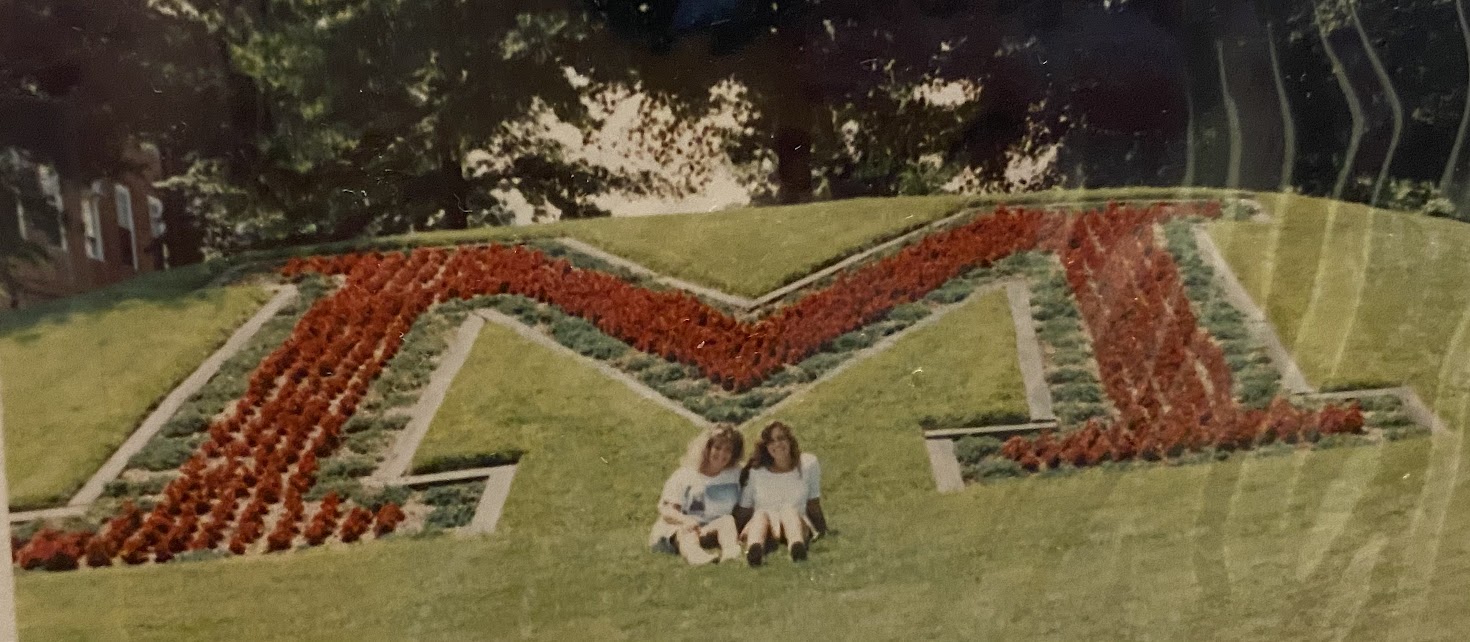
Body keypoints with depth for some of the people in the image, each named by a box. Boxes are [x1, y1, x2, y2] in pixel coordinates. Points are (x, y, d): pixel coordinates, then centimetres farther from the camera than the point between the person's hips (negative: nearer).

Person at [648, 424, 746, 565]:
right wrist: (685, 520, -28)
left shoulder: (734, 475, 12)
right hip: (676, 530, -2)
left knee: (727, 520, -25)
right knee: (687, 532, -33)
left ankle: (730, 551, -58)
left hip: (711, 532, 2)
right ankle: (695, 554, -69)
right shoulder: (684, 475, 4)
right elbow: (666, 510, -5)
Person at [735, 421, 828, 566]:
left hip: (796, 524, 0)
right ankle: (753, 549, -64)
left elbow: (813, 504, 11)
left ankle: (797, 547, -62)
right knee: (761, 515, -32)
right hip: (761, 526, 0)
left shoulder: (808, 464, 5)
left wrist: (822, 532, 11)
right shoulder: (756, 472, 4)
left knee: (789, 511, -31)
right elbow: (743, 511, 2)